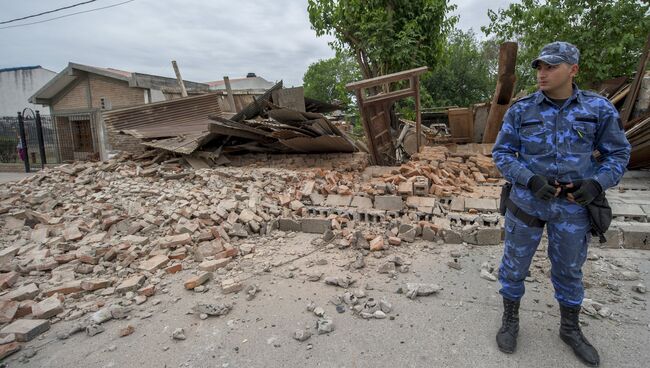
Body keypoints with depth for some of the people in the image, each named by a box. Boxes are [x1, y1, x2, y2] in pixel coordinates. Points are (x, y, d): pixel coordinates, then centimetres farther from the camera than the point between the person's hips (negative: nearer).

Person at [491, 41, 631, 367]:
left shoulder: (599, 108, -3)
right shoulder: (521, 110, -6)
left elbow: (618, 153, 4)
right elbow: (501, 153, -5)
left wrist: (597, 184, -14)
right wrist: (531, 180, -20)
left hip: (573, 206, 1)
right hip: (526, 201, -1)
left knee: (569, 269, 17)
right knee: (514, 265, 10)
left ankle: (570, 329, 40)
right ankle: (510, 319, 34)